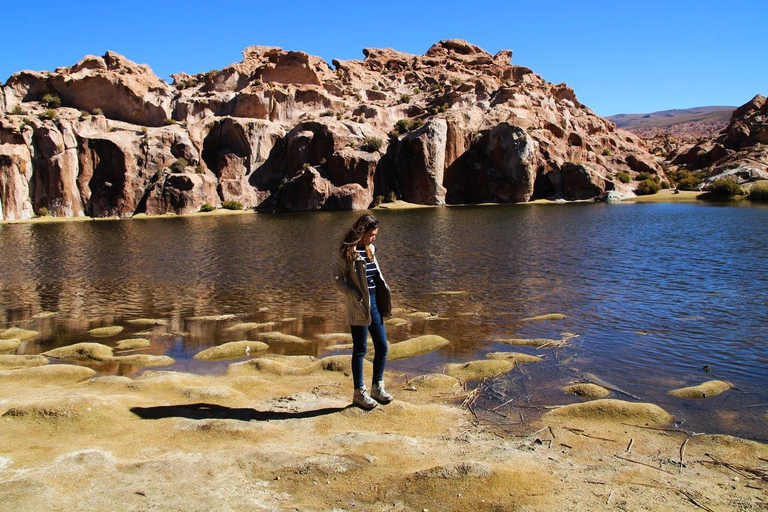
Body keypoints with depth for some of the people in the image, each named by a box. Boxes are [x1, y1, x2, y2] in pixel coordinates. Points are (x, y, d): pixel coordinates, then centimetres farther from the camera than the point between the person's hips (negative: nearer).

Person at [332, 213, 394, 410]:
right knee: (360, 349, 3)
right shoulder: (348, 251, -12)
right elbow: (337, 278, -13)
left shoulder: (370, 249, 11)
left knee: (382, 346, 11)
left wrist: (384, 291, 5)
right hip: (359, 307, -7)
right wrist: (355, 295, -19)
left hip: (375, 304, 7)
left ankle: (377, 387, 26)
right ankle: (359, 392, 16)